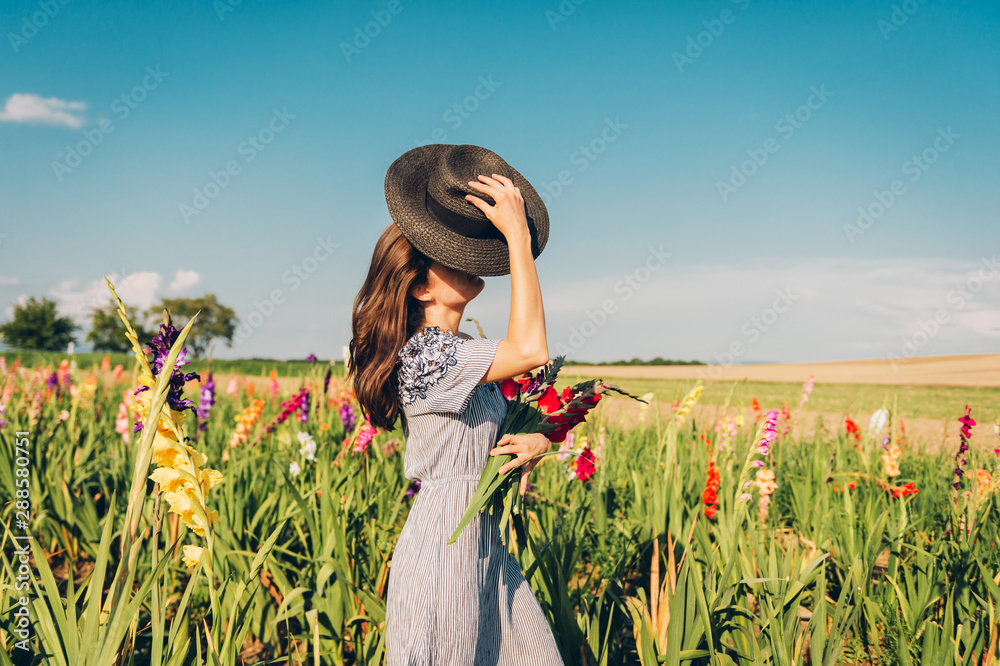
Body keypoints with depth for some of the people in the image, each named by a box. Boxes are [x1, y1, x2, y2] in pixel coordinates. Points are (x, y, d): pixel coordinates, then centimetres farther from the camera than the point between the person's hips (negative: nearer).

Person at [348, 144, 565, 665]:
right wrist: (518, 237, -25)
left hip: (484, 542, 9)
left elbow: (487, 432, 20)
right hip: (443, 543, -9)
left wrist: (535, 440, -5)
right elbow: (531, 350, -30)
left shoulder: (463, 353, 11)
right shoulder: (423, 354, -19)